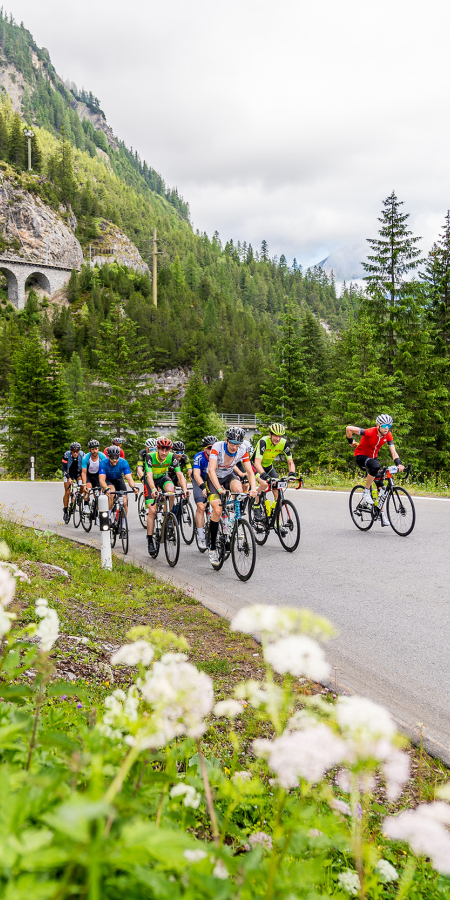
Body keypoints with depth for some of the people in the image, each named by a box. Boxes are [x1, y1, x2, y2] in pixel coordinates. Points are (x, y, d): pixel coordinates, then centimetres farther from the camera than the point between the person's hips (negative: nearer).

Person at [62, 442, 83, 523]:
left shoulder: (82, 455, -24)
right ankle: (65, 511, 3)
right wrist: (69, 478, -42)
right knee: (67, 492, -7)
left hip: (78, 473, 1)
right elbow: (64, 468, -29)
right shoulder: (66, 455, -27)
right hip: (69, 473, -1)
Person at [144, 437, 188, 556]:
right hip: (151, 480, -2)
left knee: (171, 489, -35)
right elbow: (149, 475, -40)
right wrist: (153, 490, -58)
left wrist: (184, 488, -45)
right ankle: (150, 540, -1)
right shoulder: (150, 456, -31)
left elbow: (179, 474, -28)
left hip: (163, 477, 2)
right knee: (152, 511, -12)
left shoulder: (172, 457, -23)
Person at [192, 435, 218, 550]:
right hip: (200, 482, -3)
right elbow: (196, 474, -38)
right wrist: (203, 487, -55)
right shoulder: (199, 457, -28)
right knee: (201, 507, -17)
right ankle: (201, 537, -15)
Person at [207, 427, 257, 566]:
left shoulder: (242, 450, -19)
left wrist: (253, 488, -36)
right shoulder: (217, 447, -29)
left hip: (229, 475, 3)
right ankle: (212, 547, -8)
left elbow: (249, 471, -18)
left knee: (238, 489, -33)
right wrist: (219, 489, -51)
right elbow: (211, 470, -38)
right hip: (214, 478, -3)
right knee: (217, 510, -20)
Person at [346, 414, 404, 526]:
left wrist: (399, 464, -31)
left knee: (380, 485, 0)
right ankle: (366, 492, -20)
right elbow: (349, 428, -29)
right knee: (376, 466, -37)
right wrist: (351, 442, -12)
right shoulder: (370, 432, -29)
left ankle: (382, 513, 8)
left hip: (372, 457, 6)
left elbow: (393, 452, -14)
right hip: (361, 456, -6)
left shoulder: (388, 435, -12)